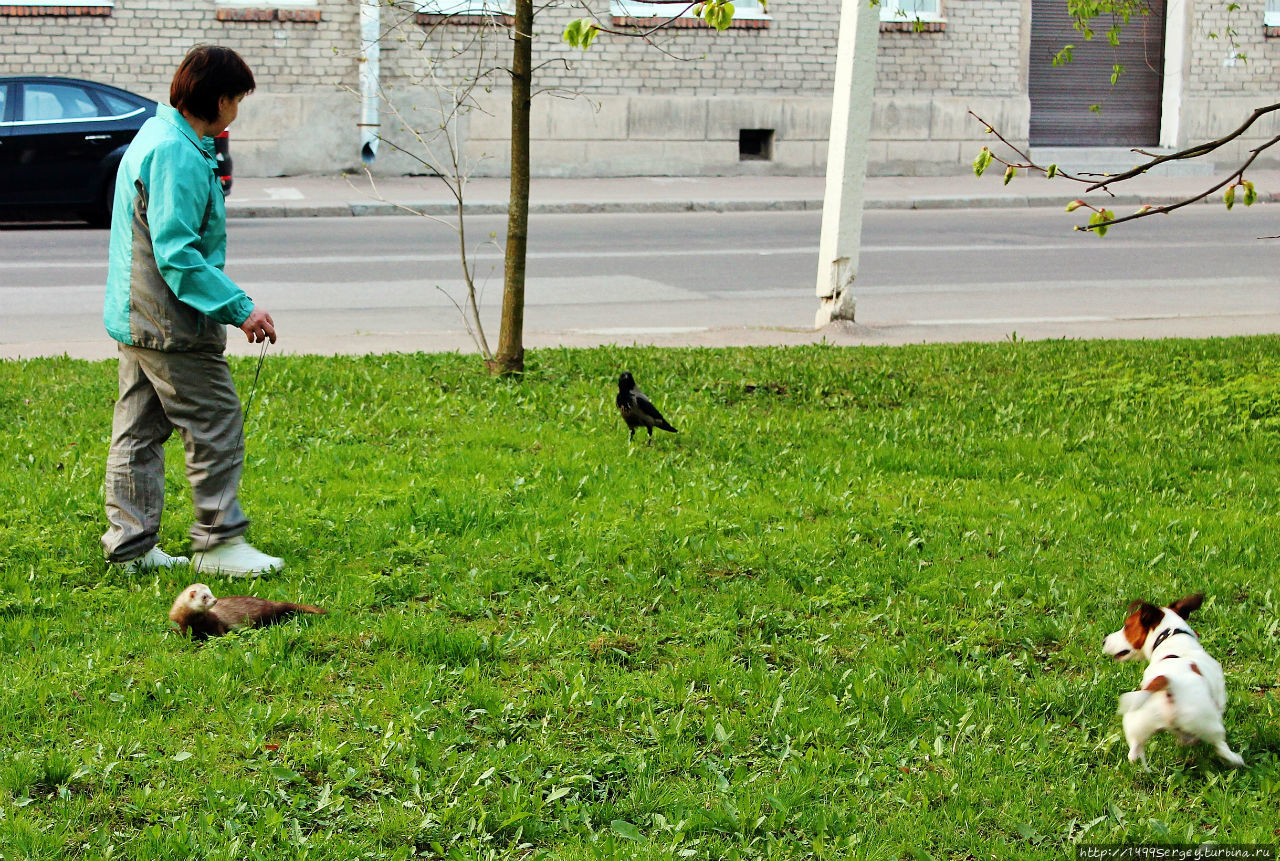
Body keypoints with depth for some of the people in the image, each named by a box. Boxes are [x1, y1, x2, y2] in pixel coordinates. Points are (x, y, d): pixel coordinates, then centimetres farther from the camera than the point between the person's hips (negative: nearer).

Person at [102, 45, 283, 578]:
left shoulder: (155, 137, 13)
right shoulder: (179, 156, -20)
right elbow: (176, 252, -25)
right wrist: (240, 308, -26)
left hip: (136, 320, 11)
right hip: (172, 326, -11)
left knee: (139, 431, 13)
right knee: (216, 428, -2)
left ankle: (130, 546, 18)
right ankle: (218, 543, 3)